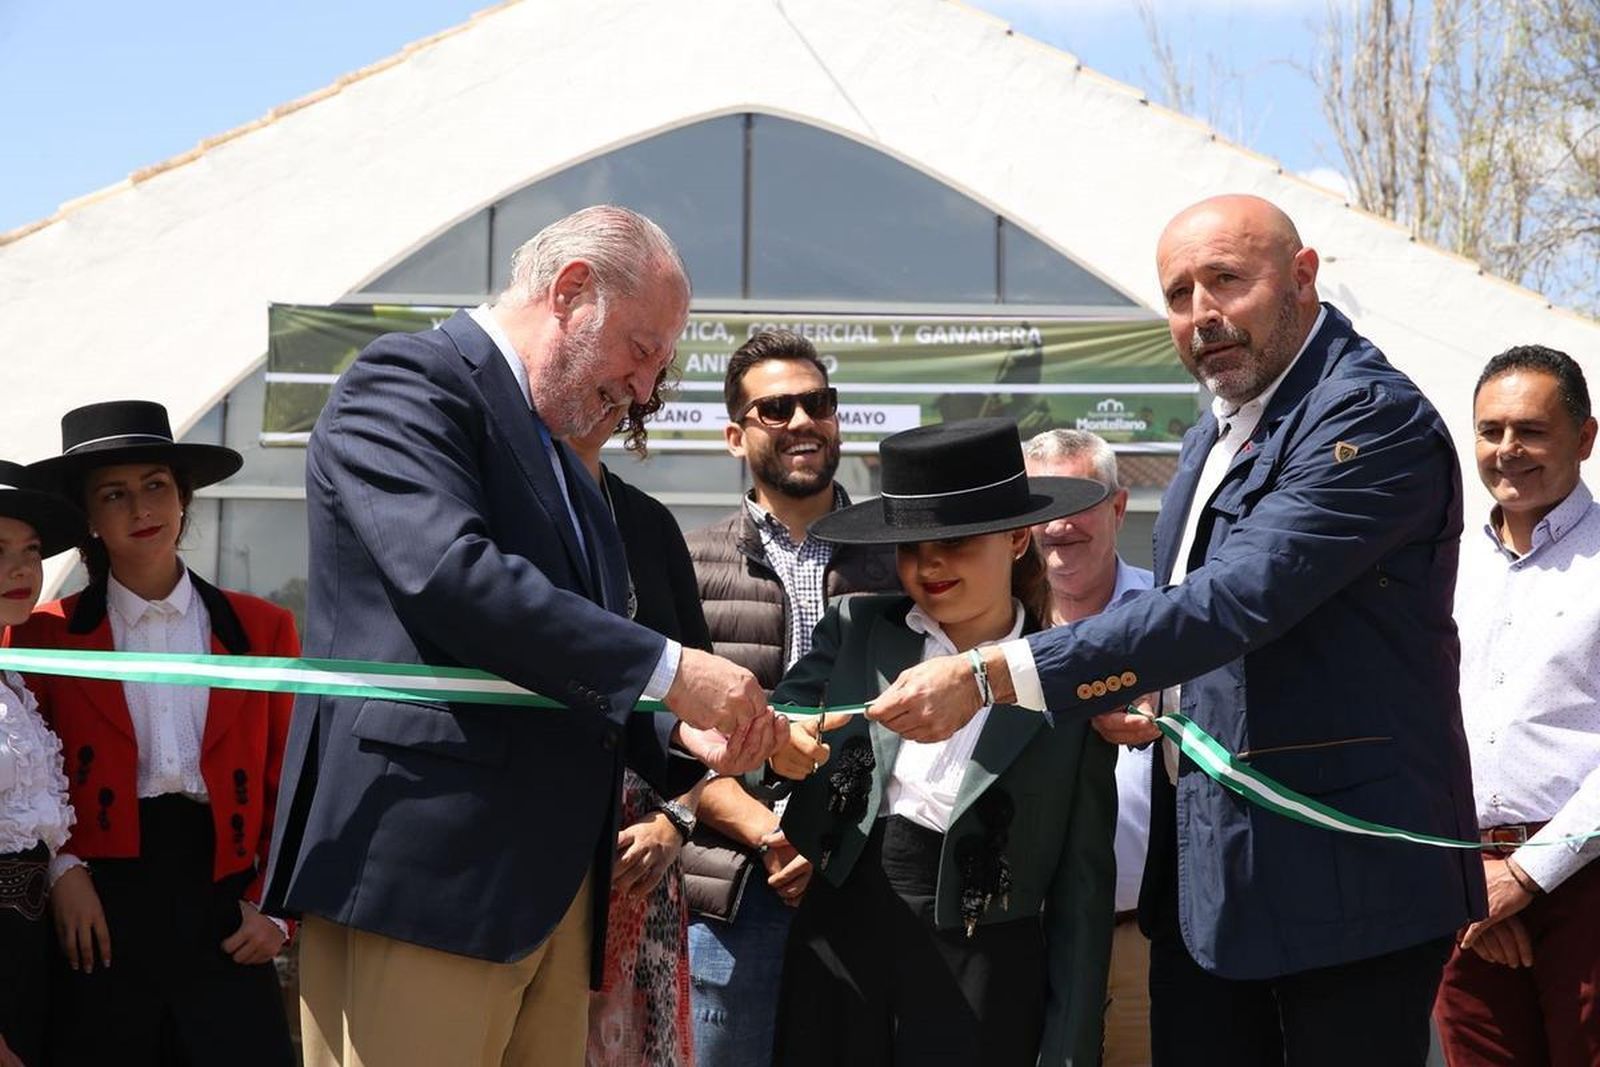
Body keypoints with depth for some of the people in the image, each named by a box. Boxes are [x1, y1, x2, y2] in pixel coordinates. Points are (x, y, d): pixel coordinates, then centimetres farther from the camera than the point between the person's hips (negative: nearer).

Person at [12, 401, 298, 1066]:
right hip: (100, 914, -1)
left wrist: (274, 906, -1)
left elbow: (288, 784, 9)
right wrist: (61, 871, -8)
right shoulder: (45, 635, 6)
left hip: (224, 906, 1)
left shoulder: (261, 628, 9)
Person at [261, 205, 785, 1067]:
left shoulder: (563, 466, 25)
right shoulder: (407, 381, -3)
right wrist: (666, 669, -18)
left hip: (551, 883, 9)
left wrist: (678, 733, 9)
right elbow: (447, 570, -21)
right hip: (421, 869, -9)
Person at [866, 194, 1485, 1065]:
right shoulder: (1210, 440, 15)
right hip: (1204, 878, 9)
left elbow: (1238, 598, -27)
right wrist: (1128, 694, 4)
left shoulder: (1374, 418, -15)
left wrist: (991, 674, -28)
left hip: (1344, 882, -8)